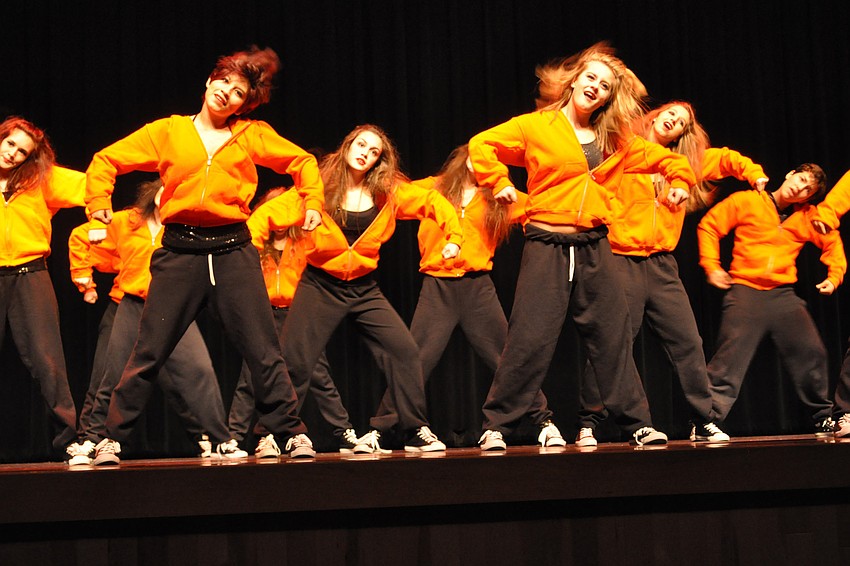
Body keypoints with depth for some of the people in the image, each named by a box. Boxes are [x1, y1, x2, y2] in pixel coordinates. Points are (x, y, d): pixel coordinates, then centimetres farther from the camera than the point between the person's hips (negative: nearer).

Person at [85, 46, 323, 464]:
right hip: (180, 252, 0)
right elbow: (105, 161, 13)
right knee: (148, 353, 1)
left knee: (262, 351, 2)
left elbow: (303, 162, 19)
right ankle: (112, 438, 11)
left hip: (233, 252, 0)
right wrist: (99, 202, 0)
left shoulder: (252, 135, 10)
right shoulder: (167, 132, 9)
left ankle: (292, 433, 11)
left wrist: (312, 203, 7)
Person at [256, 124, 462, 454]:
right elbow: (274, 213, -15)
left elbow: (433, 203, 8)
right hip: (320, 285, -2)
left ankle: (416, 432, 3)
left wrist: (454, 237, -4)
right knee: (294, 362, -6)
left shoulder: (387, 193, 0)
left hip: (363, 289, 2)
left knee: (404, 351, -9)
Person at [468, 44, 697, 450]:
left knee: (613, 338, 6)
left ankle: (638, 424, 14)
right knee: (530, 340, -7)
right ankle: (495, 426, 2)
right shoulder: (536, 126, 2)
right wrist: (499, 183, -7)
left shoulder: (616, 142, 14)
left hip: (593, 248, 4)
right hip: (547, 245, -4)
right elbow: (481, 146, 3)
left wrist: (680, 180, 8)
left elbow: (664, 158, 25)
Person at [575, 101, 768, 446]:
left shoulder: (684, 163, 18)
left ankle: (703, 423, 9)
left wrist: (754, 174, 16)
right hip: (621, 259, -5)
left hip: (661, 264, 5)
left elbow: (726, 159, 29)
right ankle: (588, 424, -1)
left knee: (688, 342, 1)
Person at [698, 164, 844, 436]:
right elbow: (709, 225, 5)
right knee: (730, 357, -13)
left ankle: (824, 418, 14)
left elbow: (832, 243, 24)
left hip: (783, 294, 3)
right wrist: (711, 267, -2)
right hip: (745, 291, -3)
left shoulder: (808, 217, 10)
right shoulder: (746, 202, 1)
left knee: (811, 352, -3)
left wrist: (834, 276, 9)